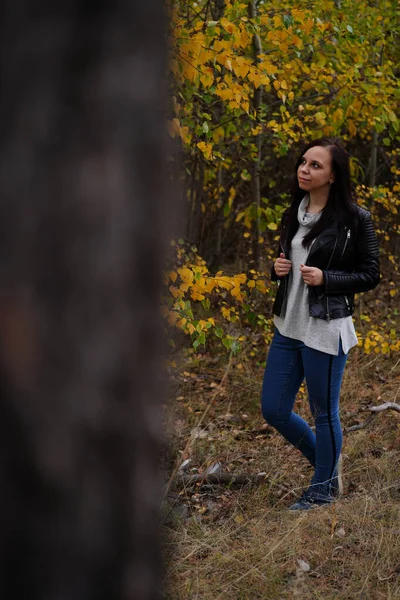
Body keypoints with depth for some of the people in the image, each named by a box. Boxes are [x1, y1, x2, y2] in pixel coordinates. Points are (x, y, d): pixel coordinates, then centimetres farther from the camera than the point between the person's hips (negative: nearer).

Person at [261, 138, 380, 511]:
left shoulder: (354, 219, -9)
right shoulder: (292, 215, 10)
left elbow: (370, 275, -6)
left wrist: (325, 278, -19)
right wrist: (278, 270, -1)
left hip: (326, 330, -7)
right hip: (287, 326, 7)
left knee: (324, 411, 5)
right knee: (274, 411, 10)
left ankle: (323, 488, 25)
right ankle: (326, 460, 33)